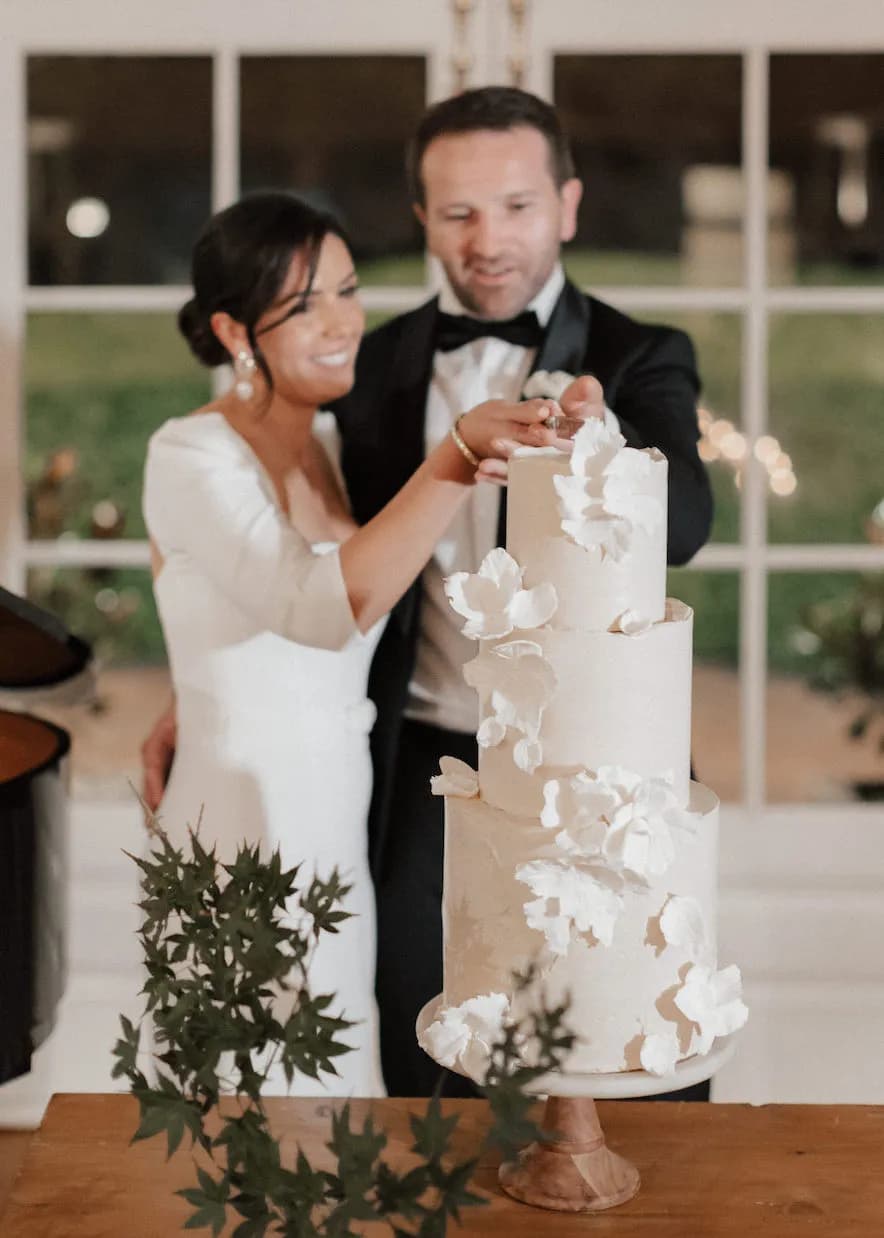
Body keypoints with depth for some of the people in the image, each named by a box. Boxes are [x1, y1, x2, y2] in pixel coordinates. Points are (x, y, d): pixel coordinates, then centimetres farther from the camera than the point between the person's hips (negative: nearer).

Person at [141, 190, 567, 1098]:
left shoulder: (329, 447, 8)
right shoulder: (190, 456, -16)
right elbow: (329, 607, -30)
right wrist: (459, 451, -35)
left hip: (342, 828, 7)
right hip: (248, 827, -7)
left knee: (337, 1083, 16)